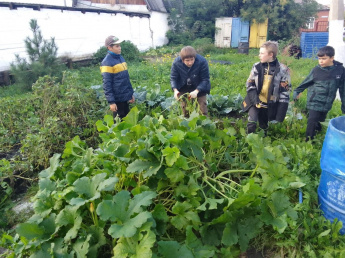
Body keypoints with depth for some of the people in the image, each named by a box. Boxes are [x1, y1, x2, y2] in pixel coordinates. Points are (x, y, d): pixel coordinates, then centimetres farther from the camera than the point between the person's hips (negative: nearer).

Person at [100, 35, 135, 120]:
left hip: (125, 97, 8)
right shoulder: (107, 62, -14)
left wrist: (131, 93, 16)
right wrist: (111, 101, -20)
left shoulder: (121, 58, 10)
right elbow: (107, 84, -17)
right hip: (117, 99, -7)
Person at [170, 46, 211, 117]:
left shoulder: (202, 61, -29)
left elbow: (205, 79, -23)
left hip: (199, 87, -2)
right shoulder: (176, 63, -23)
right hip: (183, 88, 2)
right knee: (185, 108, 10)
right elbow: (173, 78, -13)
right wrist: (175, 90, -32)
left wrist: (196, 91, -37)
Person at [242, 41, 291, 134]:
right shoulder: (257, 67, -3)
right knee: (251, 124, -14)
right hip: (255, 102, 1)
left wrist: (281, 113, -11)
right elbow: (250, 84, 0)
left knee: (264, 127, 15)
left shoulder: (282, 70, -9)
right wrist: (255, 100, -16)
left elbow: (285, 92, -7)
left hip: (270, 105, 0)